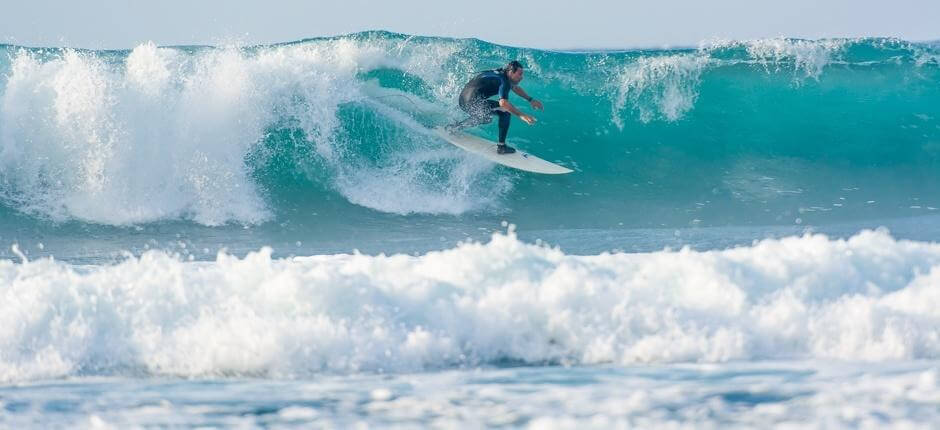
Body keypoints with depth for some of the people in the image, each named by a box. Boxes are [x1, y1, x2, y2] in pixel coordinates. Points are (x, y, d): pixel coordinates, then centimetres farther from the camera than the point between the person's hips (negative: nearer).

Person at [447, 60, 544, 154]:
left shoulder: (499, 73, 17)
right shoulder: (503, 81, -13)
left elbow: (516, 88, 35)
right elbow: (503, 102, -29)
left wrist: (530, 100, 30)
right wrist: (521, 115, -32)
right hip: (472, 102, -10)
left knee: (487, 118, 27)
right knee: (505, 111, -17)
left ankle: (454, 127, 29)